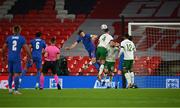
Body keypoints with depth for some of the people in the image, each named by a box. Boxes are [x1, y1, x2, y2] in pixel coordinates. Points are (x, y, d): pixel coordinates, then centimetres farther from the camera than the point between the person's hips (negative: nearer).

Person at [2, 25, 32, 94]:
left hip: (10, 58, 3)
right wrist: (30, 58, 1)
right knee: (16, 74, -3)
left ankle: (10, 88, 11)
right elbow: (27, 49, -7)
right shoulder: (22, 38, -3)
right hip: (17, 58, -3)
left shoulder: (9, 38, 5)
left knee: (10, 73, 16)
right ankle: (16, 90, -8)